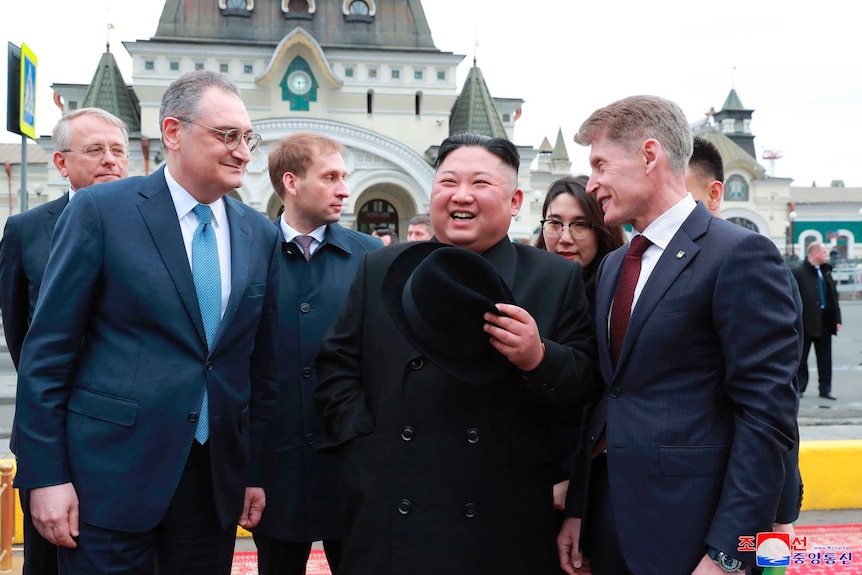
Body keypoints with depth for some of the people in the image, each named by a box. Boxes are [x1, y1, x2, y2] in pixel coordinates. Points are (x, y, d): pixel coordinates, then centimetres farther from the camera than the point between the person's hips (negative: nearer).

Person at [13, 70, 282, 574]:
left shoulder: (261, 235, 7)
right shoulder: (101, 210, -6)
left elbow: (263, 364, 11)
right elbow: (48, 350, -6)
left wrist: (257, 471, 11)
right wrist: (46, 475, -9)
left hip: (216, 476, 4)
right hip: (112, 475, -4)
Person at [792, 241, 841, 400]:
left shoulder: (826, 271, 11)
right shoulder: (798, 272, -9)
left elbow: (834, 296, 13)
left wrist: (837, 319, 8)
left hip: (825, 322, 6)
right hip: (806, 322, -6)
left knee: (825, 357, 9)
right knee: (801, 357, 5)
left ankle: (825, 389, 16)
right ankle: (799, 388, 15)